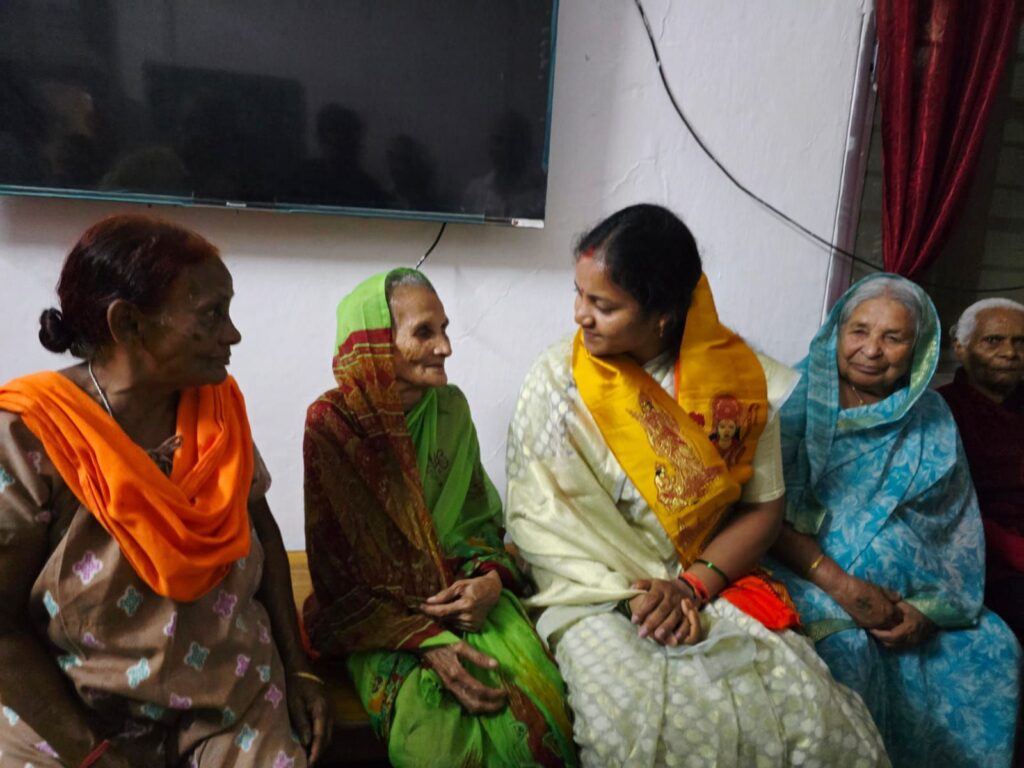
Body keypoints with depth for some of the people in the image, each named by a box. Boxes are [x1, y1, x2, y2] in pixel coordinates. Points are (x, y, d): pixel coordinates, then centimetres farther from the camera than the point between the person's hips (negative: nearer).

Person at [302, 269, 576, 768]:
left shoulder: (450, 407, 1)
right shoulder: (331, 423, -12)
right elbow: (334, 569, -9)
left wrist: (491, 579, -12)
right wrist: (426, 643, -19)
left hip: (462, 593, 4)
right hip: (379, 616, -3)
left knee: (541, 710, -19)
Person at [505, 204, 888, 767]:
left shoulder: (737, 376, -2)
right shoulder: (557, 381, -7)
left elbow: (762, 508, 2)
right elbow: (537, 521, -7)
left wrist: (692, 586, -12)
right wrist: (630, 594, -16)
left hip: (713, 588, 3)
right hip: (596, 596, -2)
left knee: (814, 718, -18)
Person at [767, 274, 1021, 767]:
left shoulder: (930, 422, 8)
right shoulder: (799, 398, -5)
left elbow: (955, 530, 8)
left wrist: (929, 610, -7)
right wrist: (841, 585, -19)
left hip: (904, 593, 5)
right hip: (805, 576, -4)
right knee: (846, 650, -29)